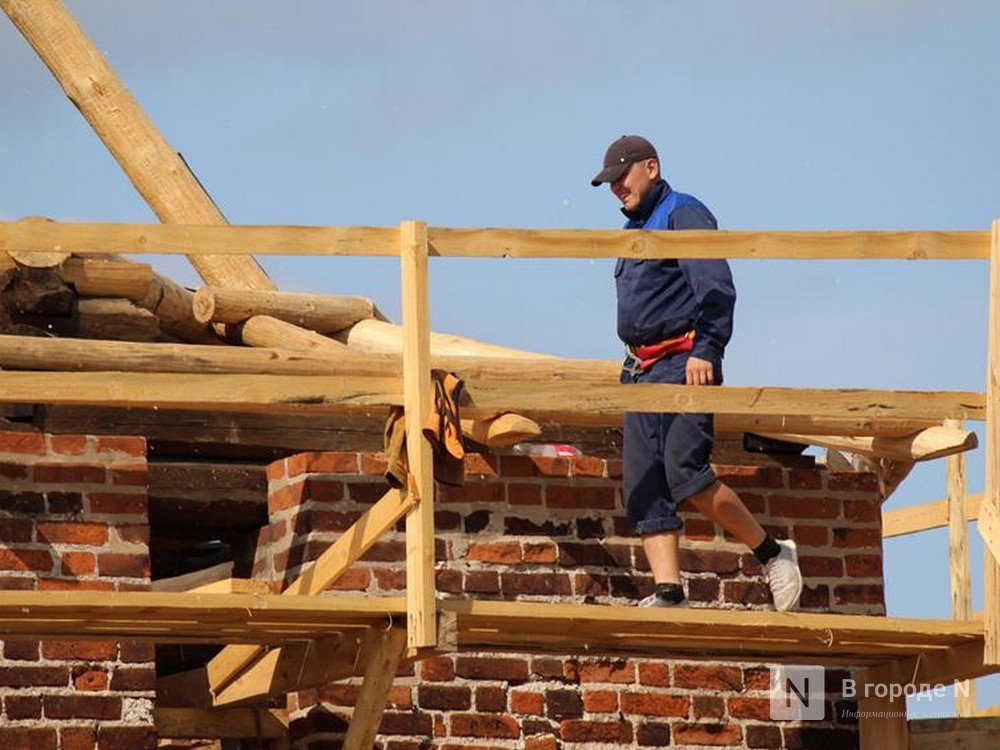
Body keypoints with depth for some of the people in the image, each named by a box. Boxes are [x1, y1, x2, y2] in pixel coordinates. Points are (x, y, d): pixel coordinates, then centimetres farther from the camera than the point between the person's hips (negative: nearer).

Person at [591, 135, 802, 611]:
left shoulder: (683, 214, -3)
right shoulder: (634, 228, 25)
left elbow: (716, 288, -13)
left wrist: (706, 350, -23)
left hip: (684, 364, -9)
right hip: (642, 371, 9)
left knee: (684, 471, -21)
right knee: (643, 485, -3)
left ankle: (771, 554, -7)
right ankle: (668, 593, -8)